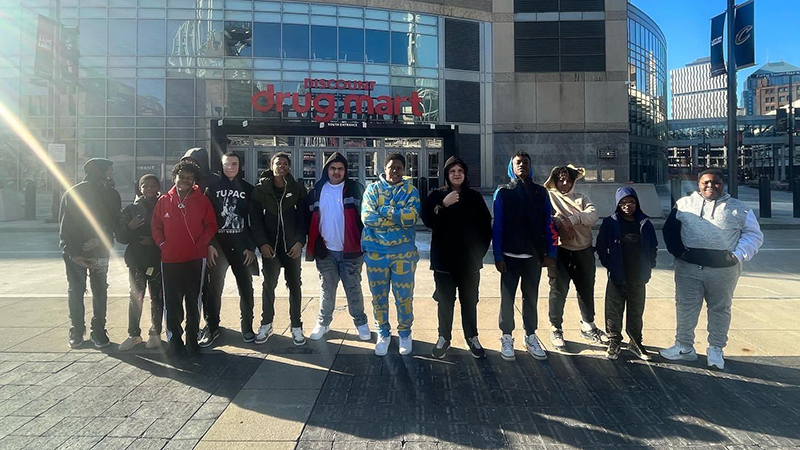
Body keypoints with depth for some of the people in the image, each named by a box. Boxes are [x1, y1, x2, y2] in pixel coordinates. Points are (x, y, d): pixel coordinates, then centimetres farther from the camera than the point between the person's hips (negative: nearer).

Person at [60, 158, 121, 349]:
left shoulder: (111, 194, 3)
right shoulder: (71, 194, -4)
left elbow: (115, 222, 2)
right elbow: (64, 226, -5)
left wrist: (99, 240, -15)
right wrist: (72, 252, -13)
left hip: (100, 252, 2)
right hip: (75, 252, -2)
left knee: (100, 291, 5)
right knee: (75, 291, 4)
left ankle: (98, 330, 14)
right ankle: (77, 331, 16)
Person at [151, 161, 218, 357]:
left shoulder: (202, 201, 2)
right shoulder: (164, 201, 6)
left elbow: (211, 226, 3)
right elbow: (156, 226, 10)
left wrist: (200, 244, -7)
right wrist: (162, 244, -2)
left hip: (195, 260, -1)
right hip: (170, 261, 1)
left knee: (193, 301, 7)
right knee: (171, 303, 5)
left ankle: (192, 339, 19)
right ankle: (173, 339, 17)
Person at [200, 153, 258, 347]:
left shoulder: (247, 189, 7)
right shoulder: (212, 187, 5)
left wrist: (251, 247, -1)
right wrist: (209, 244, -9)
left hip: (241, 246, 1)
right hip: (217, 245, -1)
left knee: (245, 287, 4)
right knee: (214, 287, 2)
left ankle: (247, 327, 16)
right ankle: (212, 327, 14)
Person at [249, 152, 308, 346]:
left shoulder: (298, 189, 3)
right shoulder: (260, 189, 2)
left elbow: (303, 218, 0)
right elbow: (255, 219, -1)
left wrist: (299, 241, -11)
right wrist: (262, 243, -11)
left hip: (292, 245, 1)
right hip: (270, 245, 0)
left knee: (294, 285, 6)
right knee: (269, 284, 2)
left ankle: (296, 326, 15)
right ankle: (266, 324, 17)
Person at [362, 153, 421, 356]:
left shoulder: (411, 190, 2)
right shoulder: (372, 189, 4)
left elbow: (412, 217, -14)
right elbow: (367, 217, -11)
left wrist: (384, 210, -12)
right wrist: (399, 217, -13)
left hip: (403, 252, -1)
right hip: (375, 250, 1)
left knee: (404, 296, 6)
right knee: (378, 295, 10)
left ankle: (405, 333, 26)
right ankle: (383, 333, 28)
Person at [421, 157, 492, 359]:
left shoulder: (474, 197, 5)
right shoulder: (437, 196, 1)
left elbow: (486, 226, 7)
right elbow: (428, 220, -11)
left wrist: (481, 250, 0)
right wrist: (443, 205, -22)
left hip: (470, 260, 1)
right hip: (444, 259, -1)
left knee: (469, 301, 9)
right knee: (445, 301, 6)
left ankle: (472, 338, 21)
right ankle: (444, 338, 19)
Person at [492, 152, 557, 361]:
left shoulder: (540, 192, 7)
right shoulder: (502, 193, 1)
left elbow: (549, 224, 5)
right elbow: (497, 226, -3)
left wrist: (550, 253, -2)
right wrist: (498, 256, -9)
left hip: (534, 255, 2)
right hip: (510, 256, -2)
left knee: (531, 297, 11)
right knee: (507, 298, 3)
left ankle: (531, 337, 23)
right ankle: (507, 338, 15)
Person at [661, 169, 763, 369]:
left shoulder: (738, 209, 6)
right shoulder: (684, 204, 7)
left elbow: (754, 235, 8)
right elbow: (669, 228, 11)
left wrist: (738, 255, -7)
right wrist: (676, 250, -3)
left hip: (723, 269, 0)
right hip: (688, 266, 0)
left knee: (720, 308, 10)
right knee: (685, 306, 5)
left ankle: (716, 349, 25)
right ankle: (684, 347, 18)